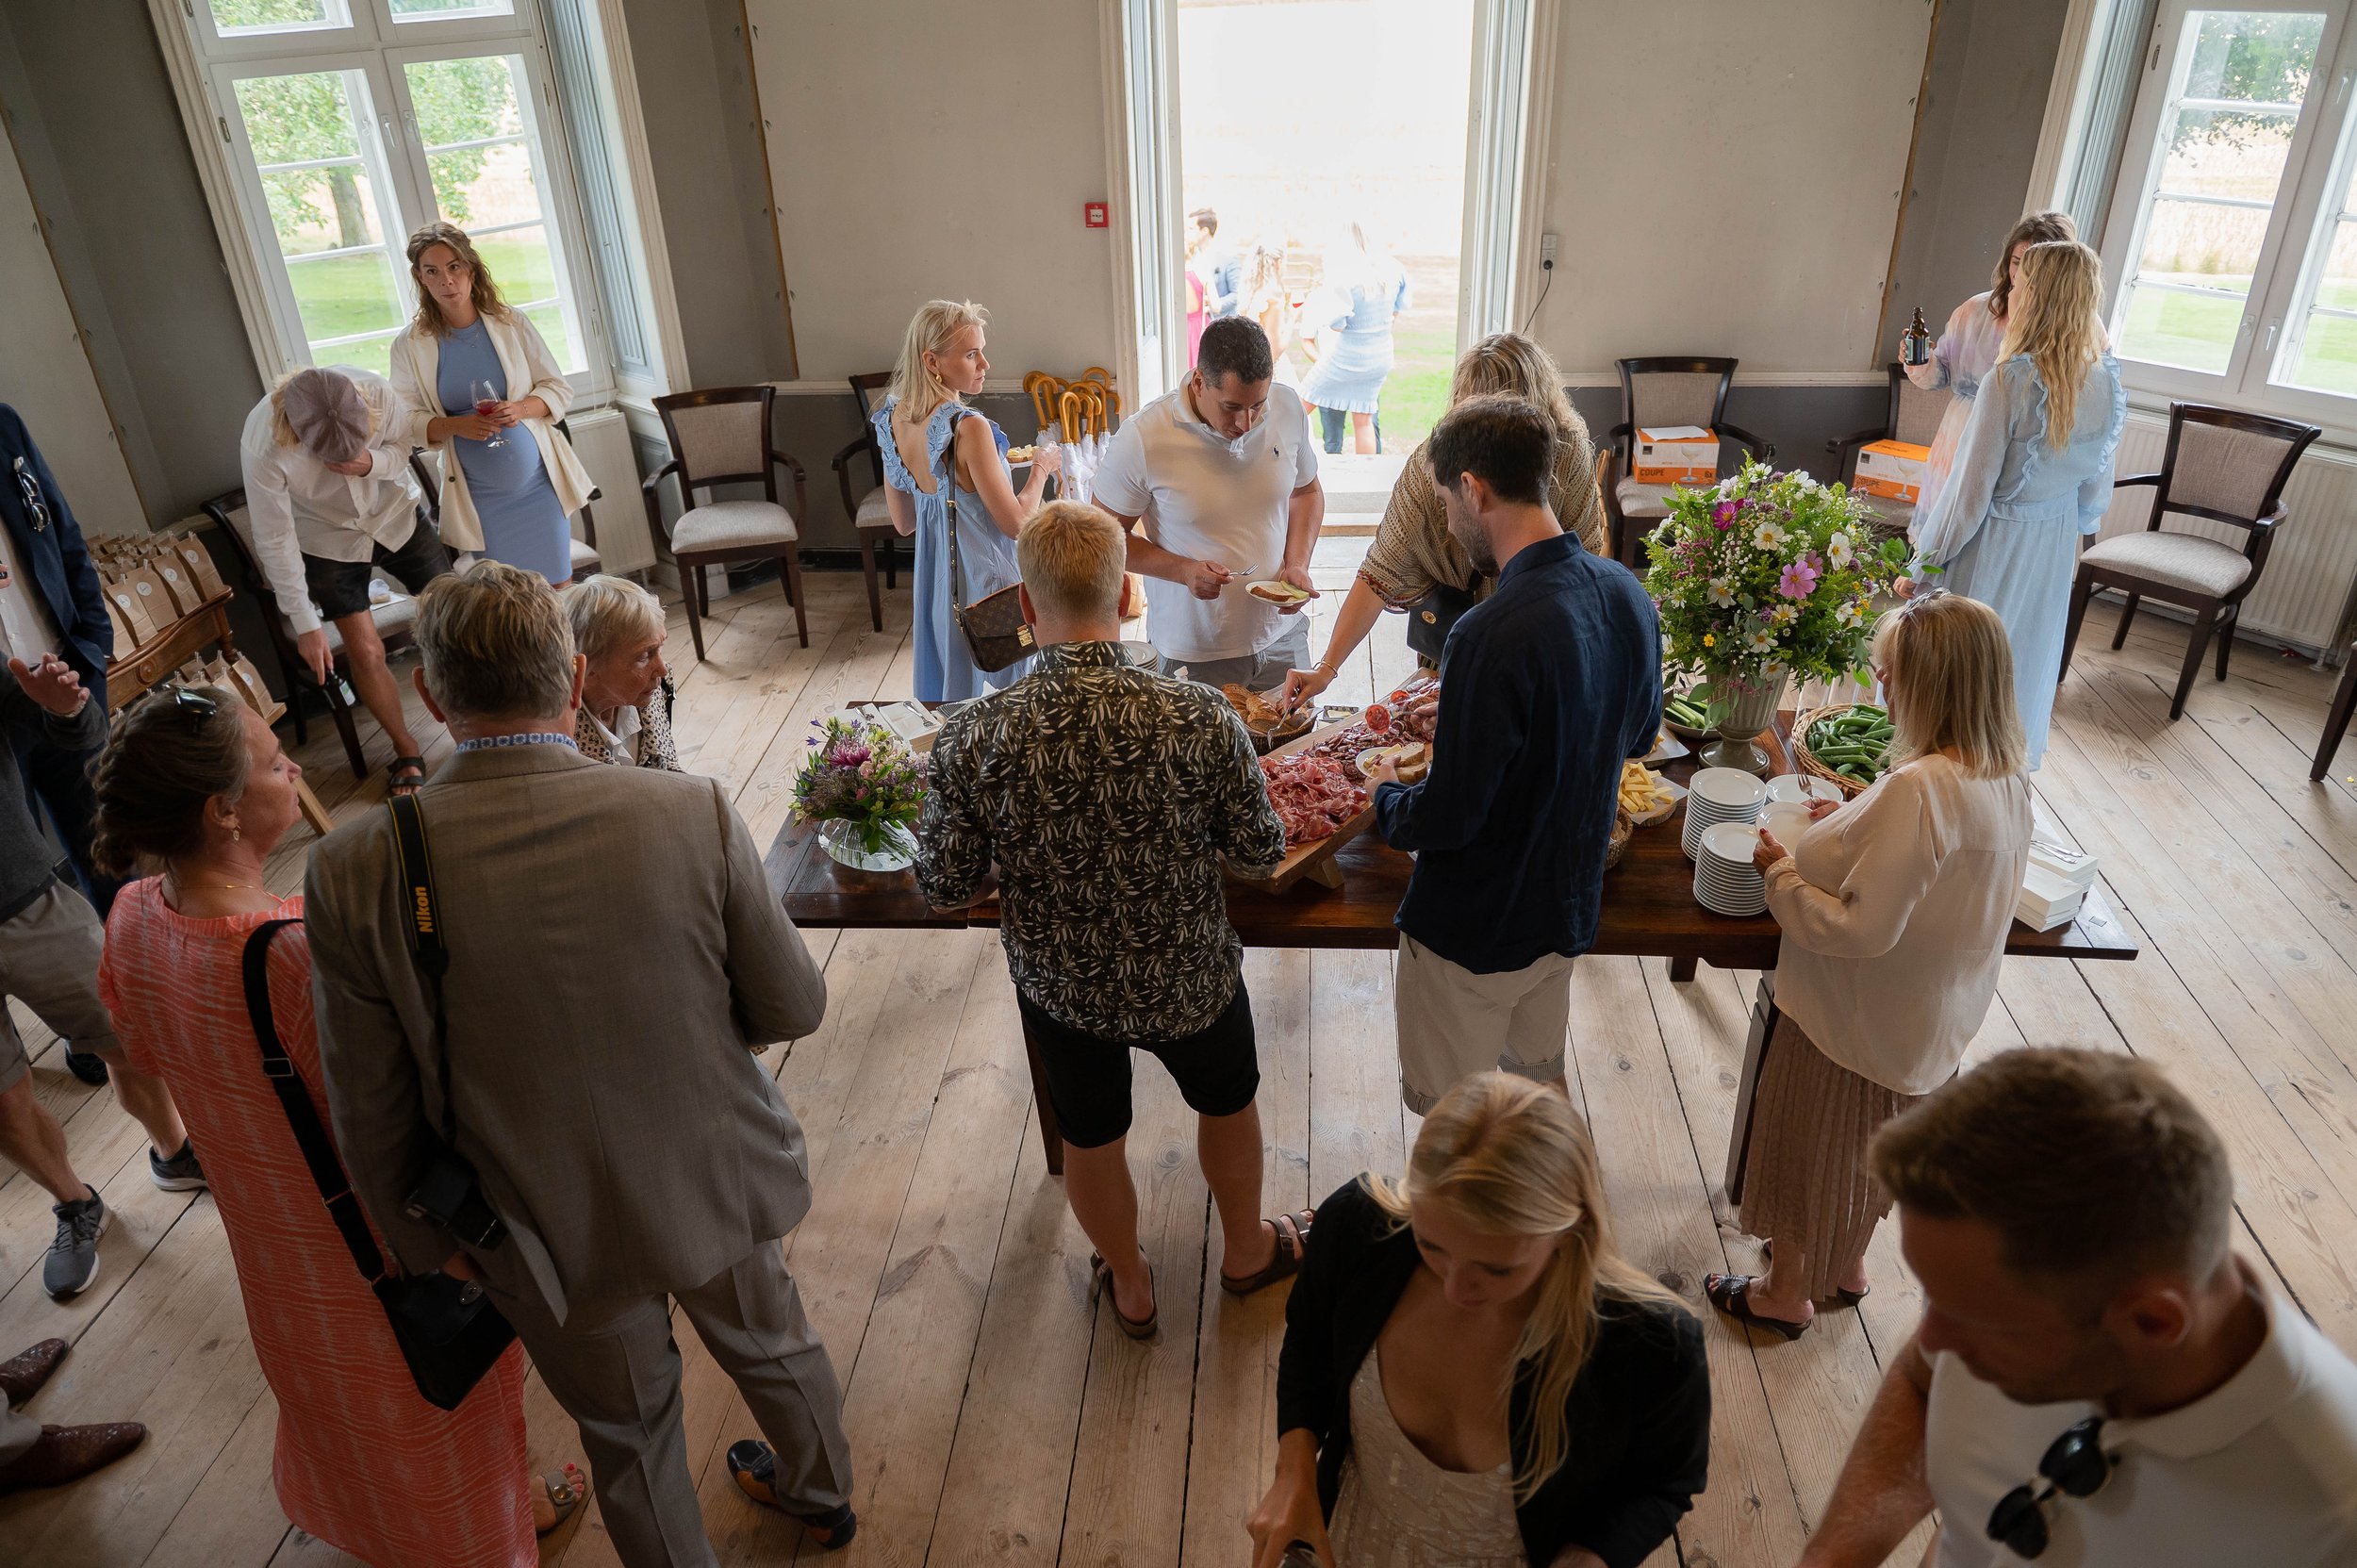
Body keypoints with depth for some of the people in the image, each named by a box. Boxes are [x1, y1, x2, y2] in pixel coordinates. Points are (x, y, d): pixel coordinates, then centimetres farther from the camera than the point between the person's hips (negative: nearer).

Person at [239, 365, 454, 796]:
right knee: (366, 652, -4)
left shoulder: (377, 392, -31)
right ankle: (407, 752, 17)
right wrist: (304, 624, -18)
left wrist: (373, 464, -33)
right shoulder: (263, 448, -34)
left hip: (395, 513, 2)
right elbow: (275, 541, -23)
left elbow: (400, 445, -9)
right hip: (329, 541, -2)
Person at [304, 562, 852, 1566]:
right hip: (719, 1183, 1)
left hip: (556, 1241, -1)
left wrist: (424, 1240, 5)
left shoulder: (355, 871, -23)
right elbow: (793, 1008, -13)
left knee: (629, 1434, 26)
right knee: (770, 1345, 31)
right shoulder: (696, 813, -24)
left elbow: (370, 1115, -13)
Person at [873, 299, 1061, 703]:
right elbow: (1017, 524, -19)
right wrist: (1041, 468, -2)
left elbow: (903, 523, 11)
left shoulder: (891, 419, 1)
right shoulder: (969, 427, -23)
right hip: (984, 581, -8)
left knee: (945, 700, 20)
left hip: (932, 577, 8)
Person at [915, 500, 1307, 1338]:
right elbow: (1261, 846, -13)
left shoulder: (972, 740, -25)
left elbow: (944, 887, -14)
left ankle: (1130, 1286, 52)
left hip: (1059, 986, 1)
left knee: (1090, 1138, 27)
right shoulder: (1200, 718, -26)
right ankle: (1247, 1249, 55)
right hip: (1188, 979, 0)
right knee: (1227, 1101, 30)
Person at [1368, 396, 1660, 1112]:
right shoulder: (1624, 592, -6)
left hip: (1475, 926, -8)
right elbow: (1639, 735, 10)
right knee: (1538, 1078, 29)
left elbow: (1447, 818, -26)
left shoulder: (1493, 636, -32)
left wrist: (1386, 795, -5)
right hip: (1570, 903, 8)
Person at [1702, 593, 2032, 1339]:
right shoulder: (2007, 779, -7)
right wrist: (1857, 827, 3)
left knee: (1809, 1145, 16)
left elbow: (1864, 927, -32)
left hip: (1856, 1019, -8)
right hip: (1934, 1018, 8)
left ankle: (1787, 1292, 37)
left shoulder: (1917, 788, -34)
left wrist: (1782, 872, -18)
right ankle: (1848, 1264, 51)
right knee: (1874, 1142, 28)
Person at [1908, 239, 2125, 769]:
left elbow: (1971, 487, -20)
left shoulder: (2011, 381, -24)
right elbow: (2098, 484, 6)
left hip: (1993, 540, -6)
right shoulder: (2107, 383, -5)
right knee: (2028, 655, 21)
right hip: (2055, 544, 6)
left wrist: (1926, 559, -10)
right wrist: (2074, 536, 22)